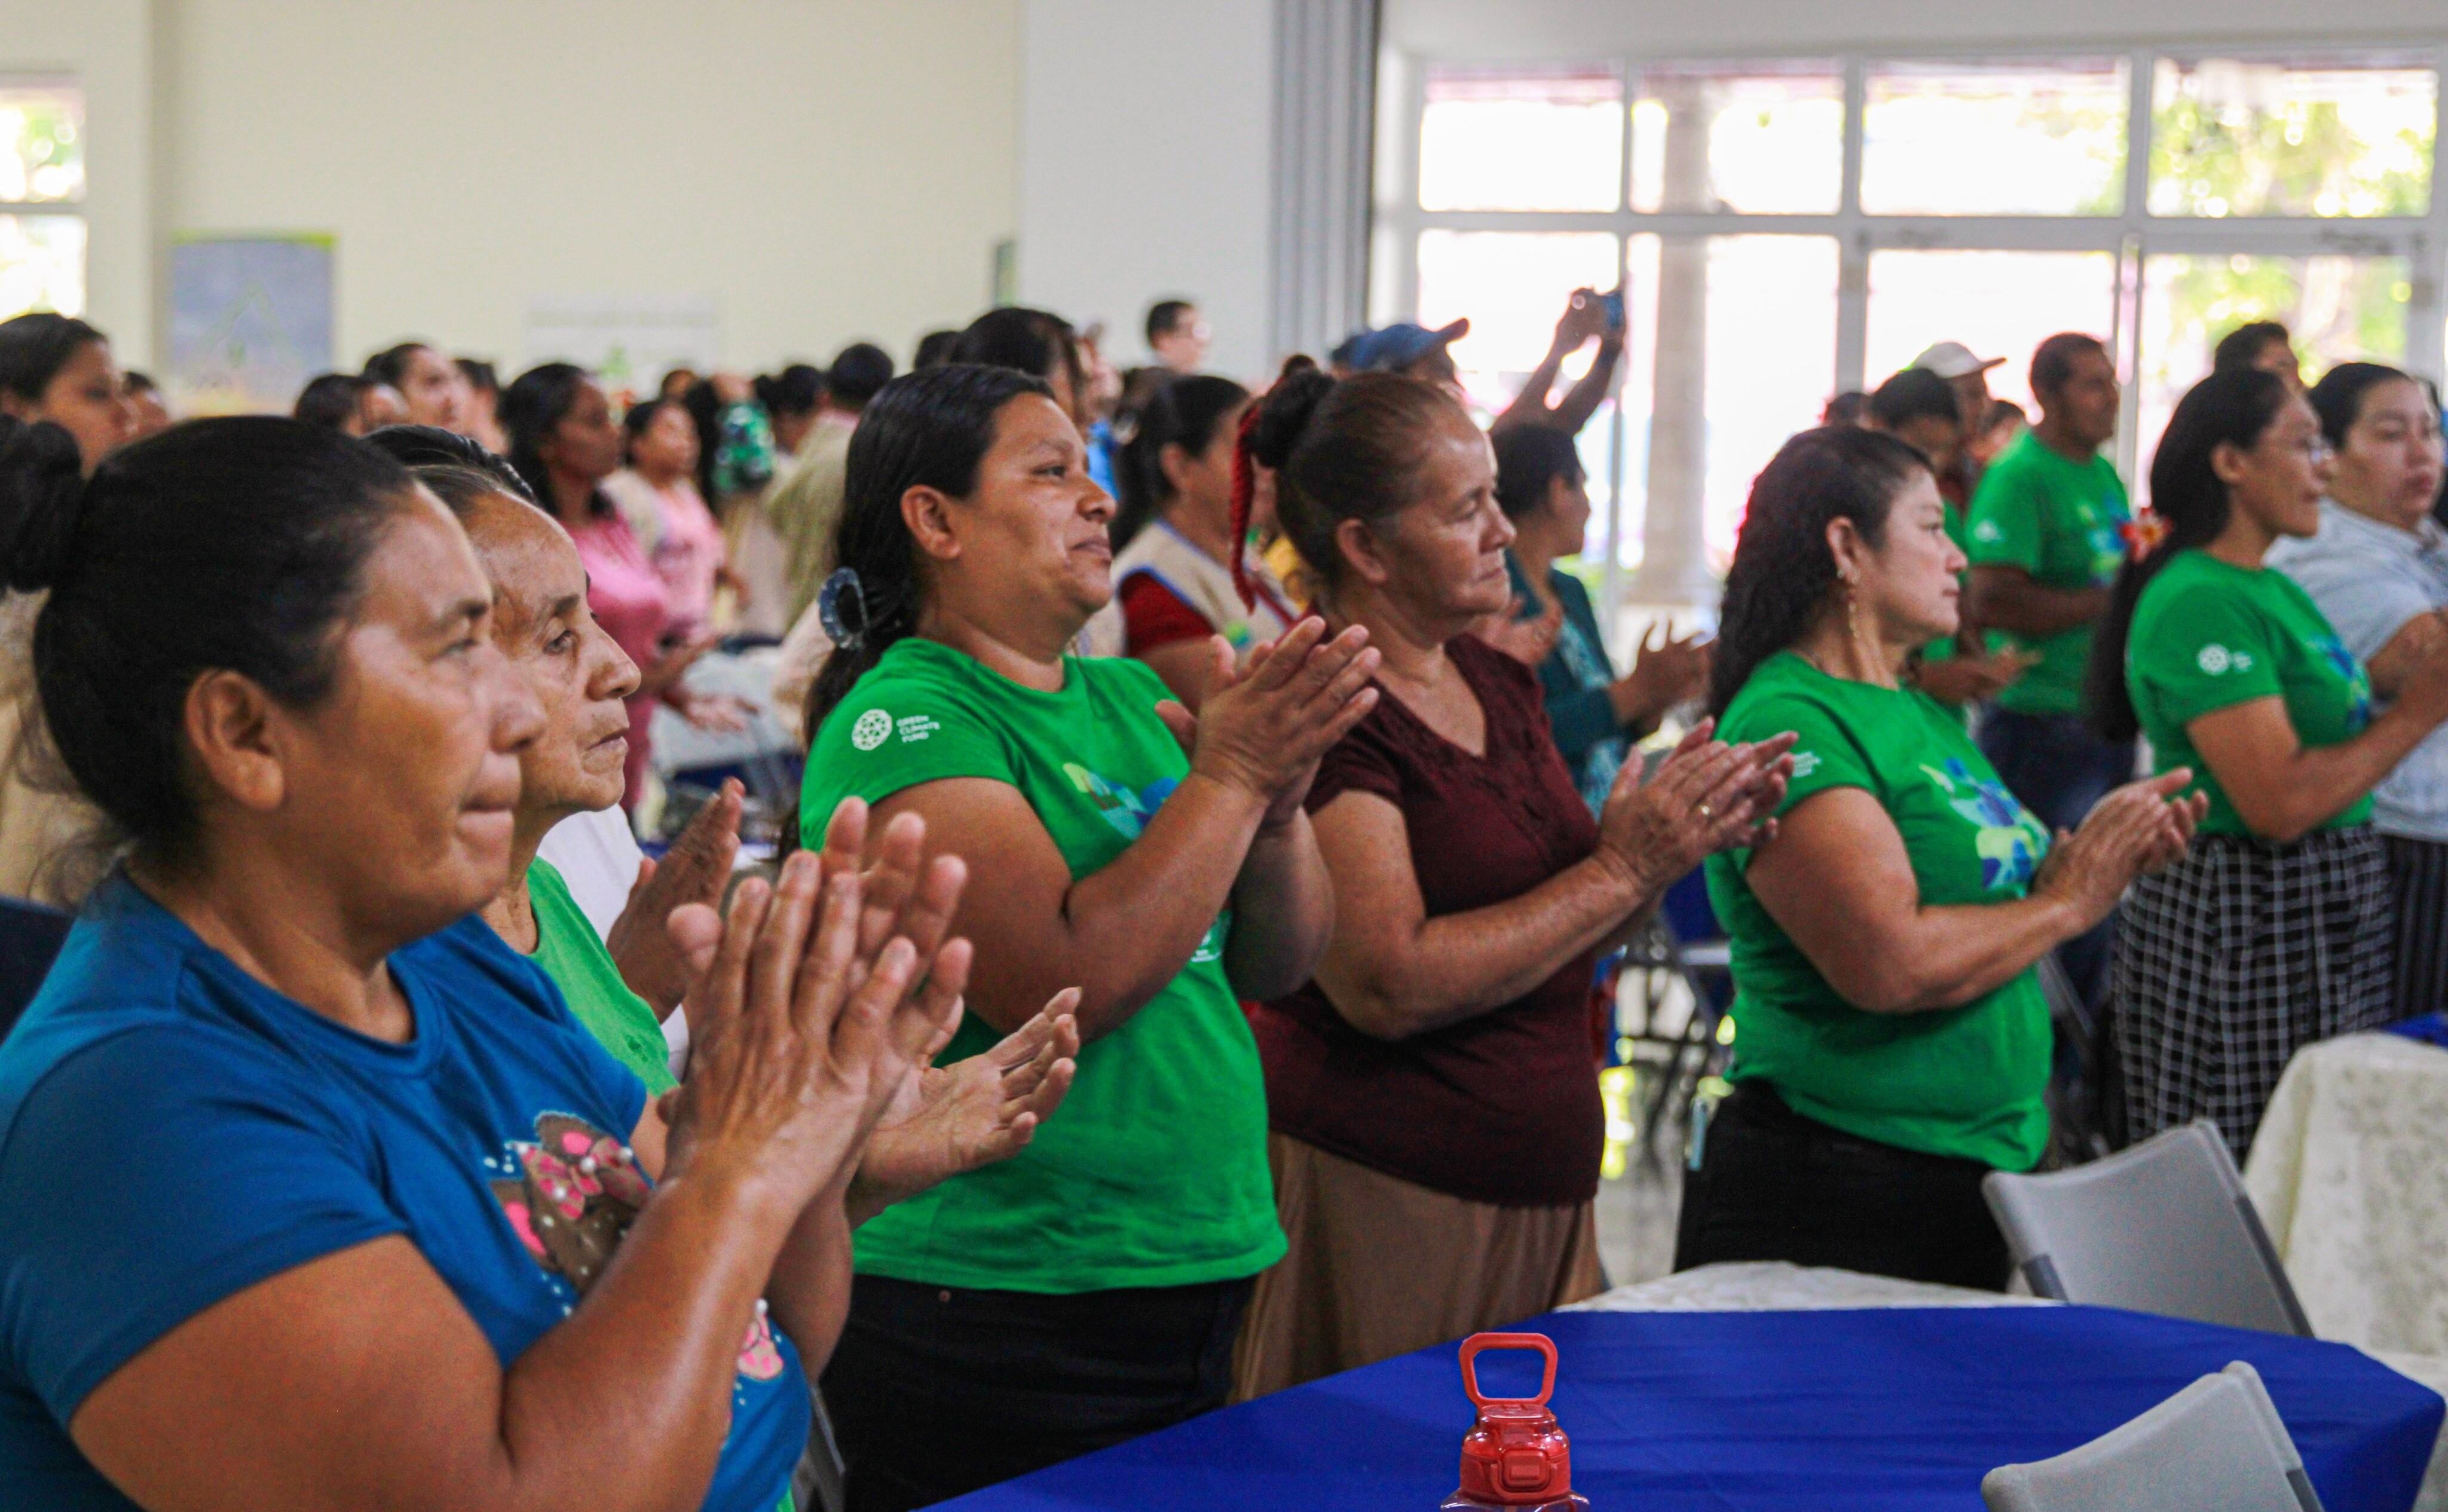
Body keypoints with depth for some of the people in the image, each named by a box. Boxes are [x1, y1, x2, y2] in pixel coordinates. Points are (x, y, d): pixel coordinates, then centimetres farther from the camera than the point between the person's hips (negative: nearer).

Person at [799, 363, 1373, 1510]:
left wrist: (1278, 809, -9)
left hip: (1192, 1281, 7)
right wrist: (1229, 778, -19)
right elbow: (1059, 986, -23)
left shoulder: (1126, 694, 10)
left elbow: (1276, 965, 10)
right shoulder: (904, 722, -12)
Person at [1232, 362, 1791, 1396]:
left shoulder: (1499, 685, 11)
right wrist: (1622, 870, -17)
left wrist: (1677, 836, 0)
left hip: (1542, 1194, 8)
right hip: (1378, 1199, -8)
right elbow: (1390, 986, -22)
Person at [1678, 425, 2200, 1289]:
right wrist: (2071, 901, -13)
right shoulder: (1787, 722, -17)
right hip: (1834, 1189, -9)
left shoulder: (1924, 715, 12)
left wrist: (2094, 853, 0)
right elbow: (1888, 965, -27)